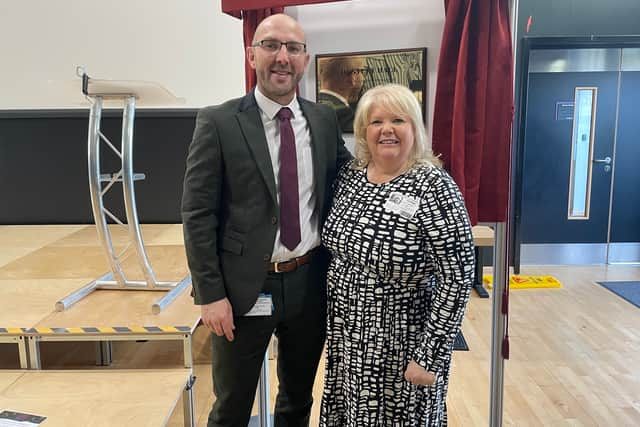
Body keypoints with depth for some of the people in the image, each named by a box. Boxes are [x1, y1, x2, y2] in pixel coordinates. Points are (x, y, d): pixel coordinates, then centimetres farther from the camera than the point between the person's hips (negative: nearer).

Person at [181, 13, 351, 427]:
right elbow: (197, 213, -9)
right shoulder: (218, 122, -8)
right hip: (244, 289, -3)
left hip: (310, 285, 4)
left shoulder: (324, 119, 4)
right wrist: (210, 294, -13)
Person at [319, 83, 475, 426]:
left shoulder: (433, 186, -19)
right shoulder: (349, 174, -1)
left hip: (400, 344, -5)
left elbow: (457, 277, -19)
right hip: (345, 335, 6)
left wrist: (430, 356, -18)